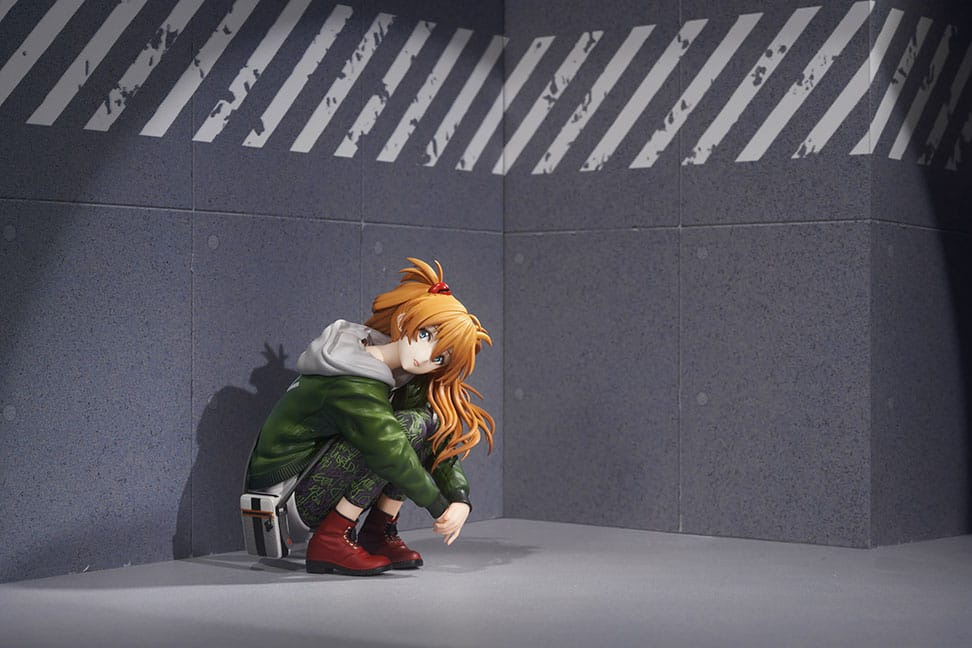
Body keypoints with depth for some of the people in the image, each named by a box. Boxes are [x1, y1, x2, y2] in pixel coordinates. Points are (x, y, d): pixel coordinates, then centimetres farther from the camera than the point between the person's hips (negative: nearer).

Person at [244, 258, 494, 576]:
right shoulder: (352, 387, -25)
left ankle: (379, 532, 0)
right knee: (410, 426, -25)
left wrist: (460, 500, -16)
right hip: (287, 495, -9)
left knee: (435, 422, -3)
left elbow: (443, 445, 0)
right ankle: (330, 541, -20)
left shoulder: (407, 380, 3)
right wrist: (442, 508, -17)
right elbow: (392, 454, -28)